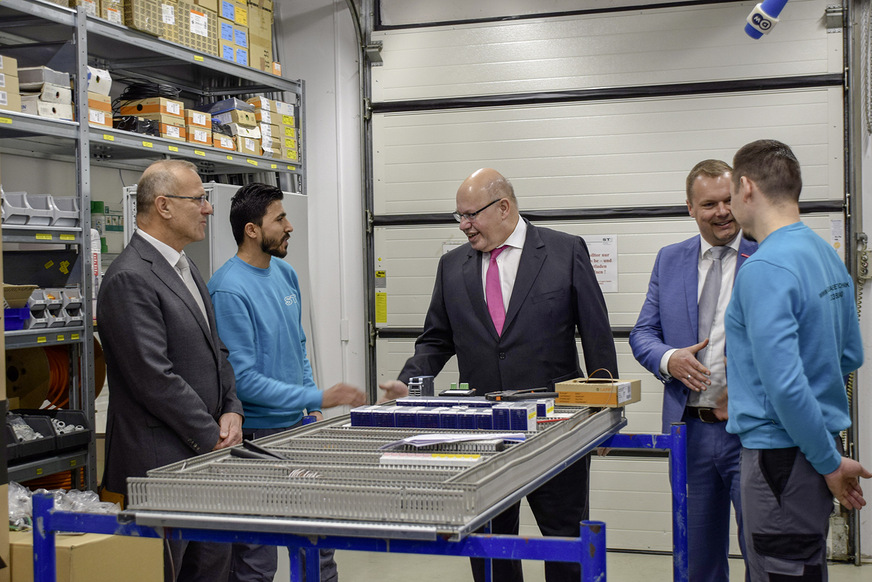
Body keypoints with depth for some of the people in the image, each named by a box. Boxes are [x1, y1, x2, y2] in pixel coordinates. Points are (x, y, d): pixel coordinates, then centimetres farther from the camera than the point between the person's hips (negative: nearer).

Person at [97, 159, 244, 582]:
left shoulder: (184, 268, 15)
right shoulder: (129, 279, -17)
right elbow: (154, 379, -21)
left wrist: (231, 410, 5)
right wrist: (211, 437, -14)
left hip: (203, 454, 10)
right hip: (160, 462, -9)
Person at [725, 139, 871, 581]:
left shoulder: (764, 269, -19)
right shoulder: (827, 255, 9)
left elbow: (785, 383, -25)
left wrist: (831, 462, -16)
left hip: (780, 451, -9)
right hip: (815, 445, 9)